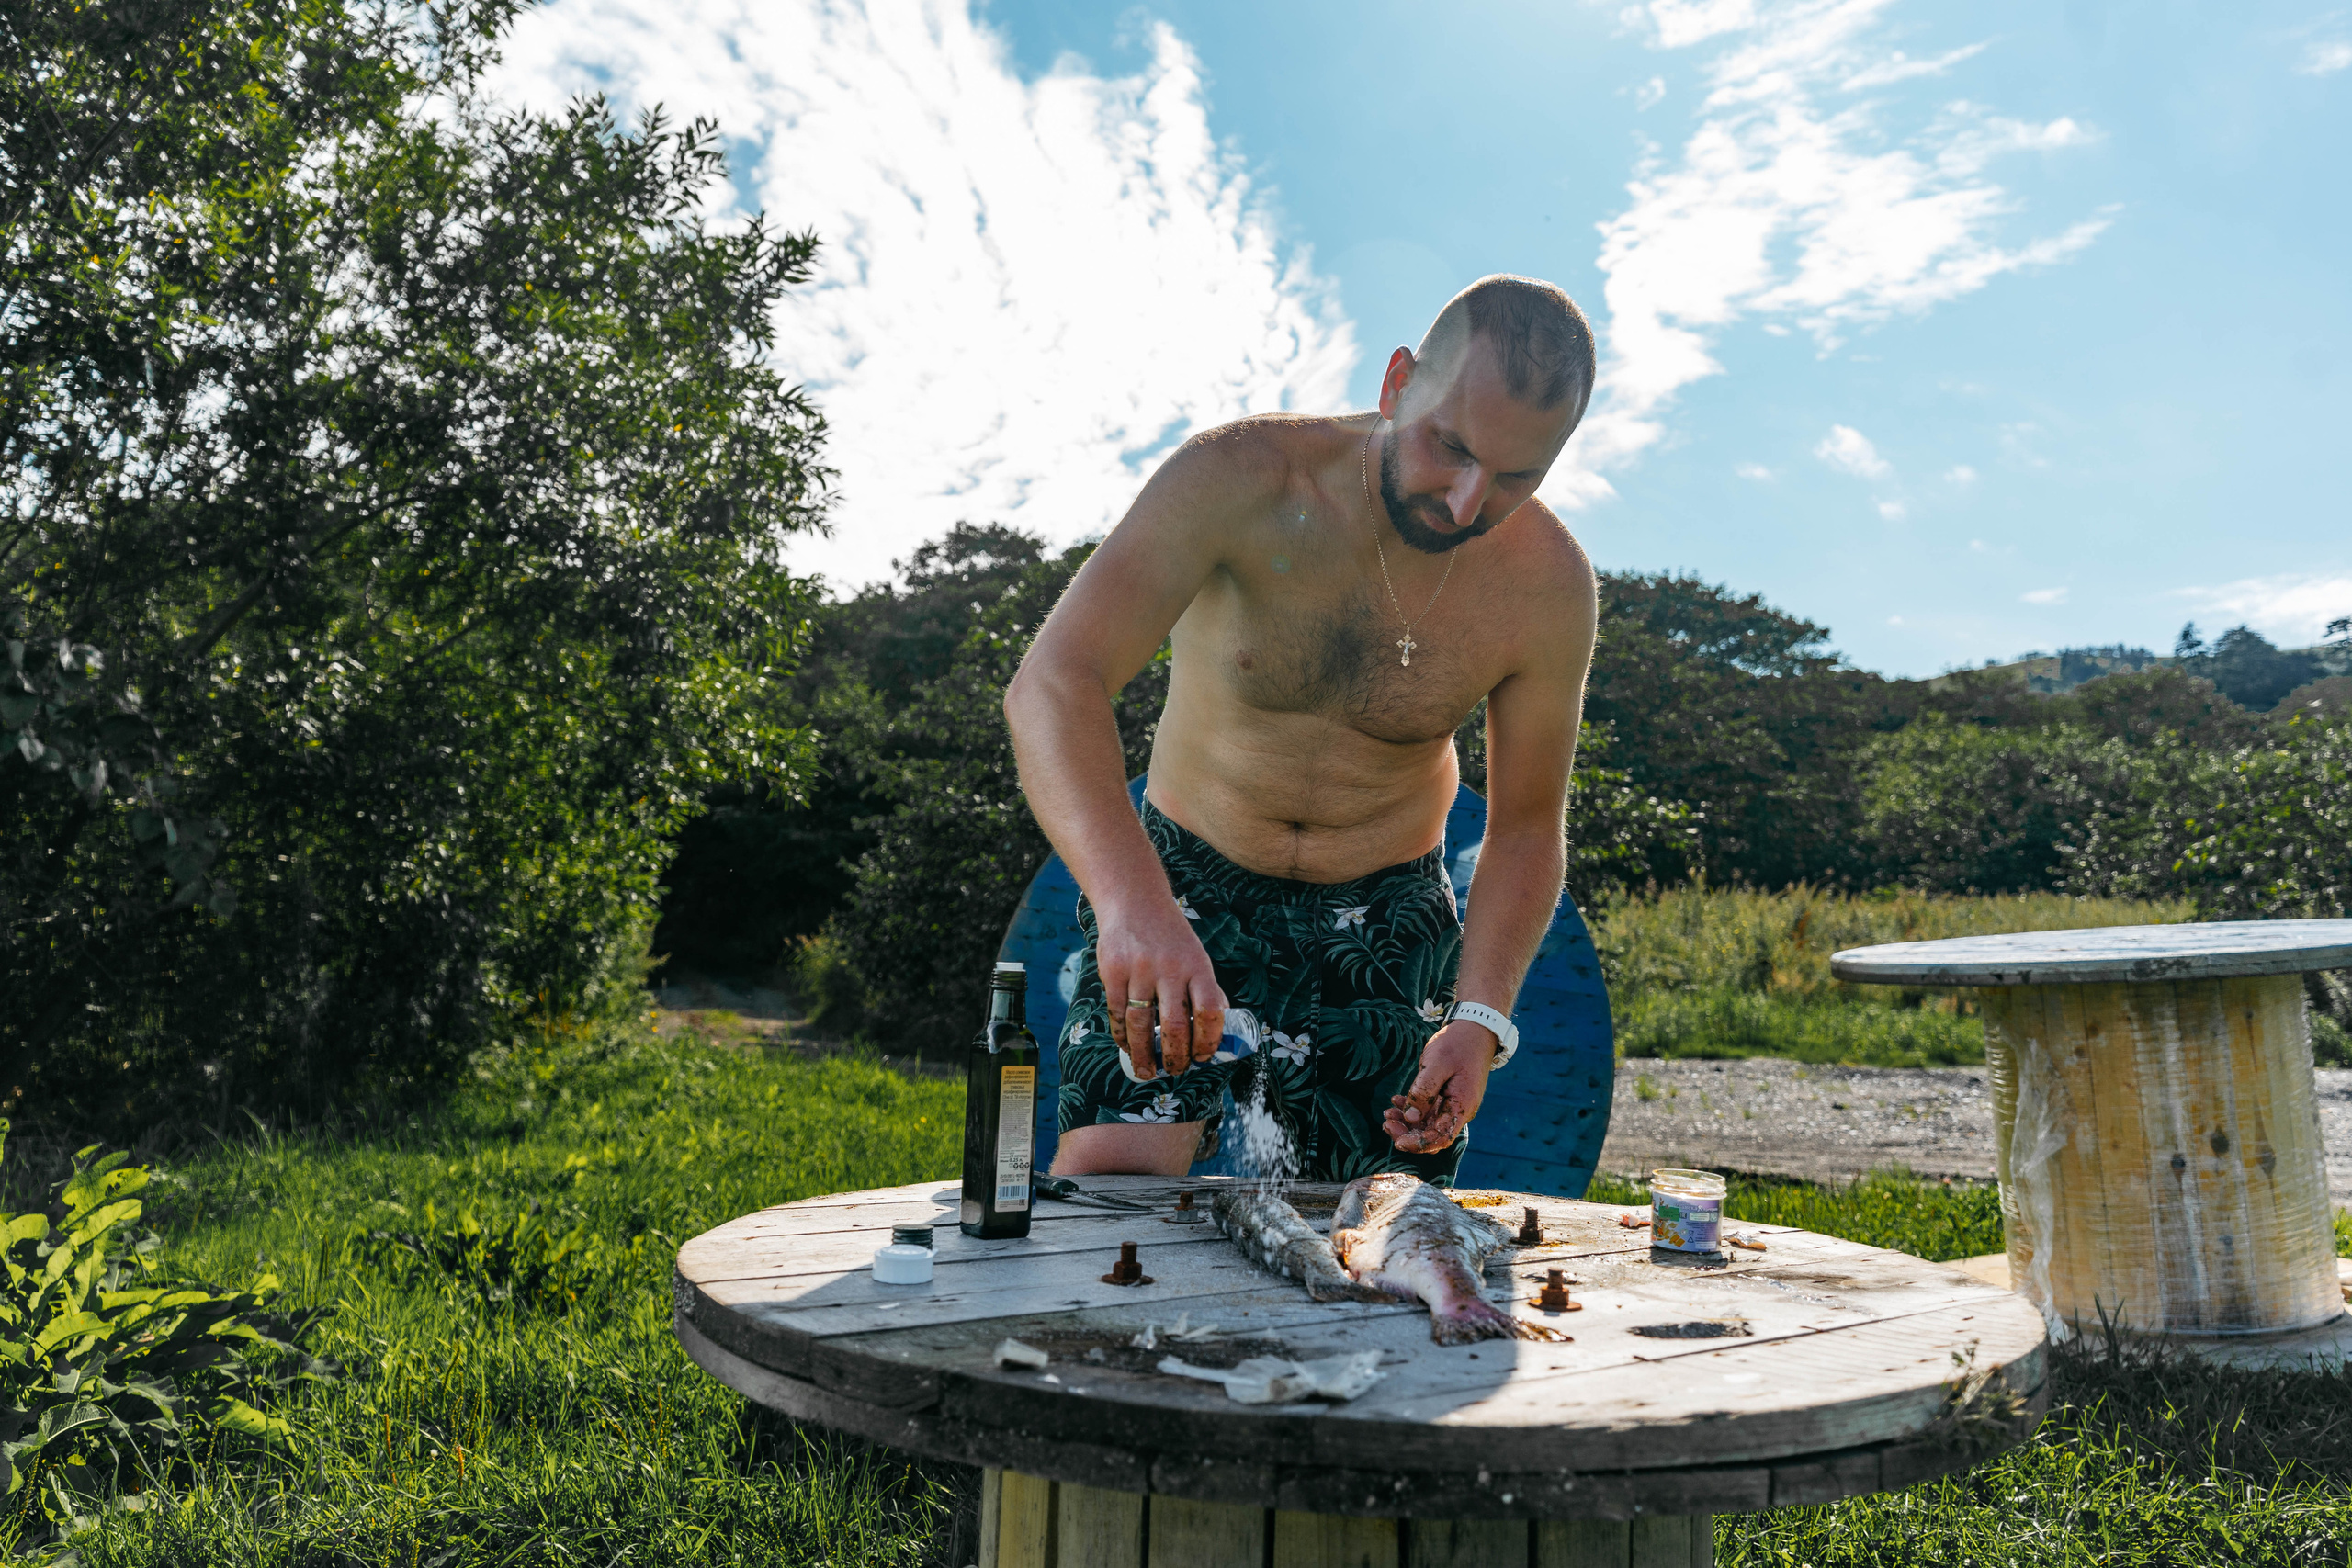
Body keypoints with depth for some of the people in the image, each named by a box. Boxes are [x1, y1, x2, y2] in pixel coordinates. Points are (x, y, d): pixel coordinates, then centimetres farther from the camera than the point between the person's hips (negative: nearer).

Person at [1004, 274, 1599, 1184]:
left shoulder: (1548, 586, -14)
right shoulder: (1241, 478, -23)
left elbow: (1527, 828, -3)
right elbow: (1052, 685, -34)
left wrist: (1480, 1018, -19)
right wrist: (1131, 900, -51)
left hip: (1387, 918, 2)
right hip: (1185, 885, -2)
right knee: (1107, 1174, -17)